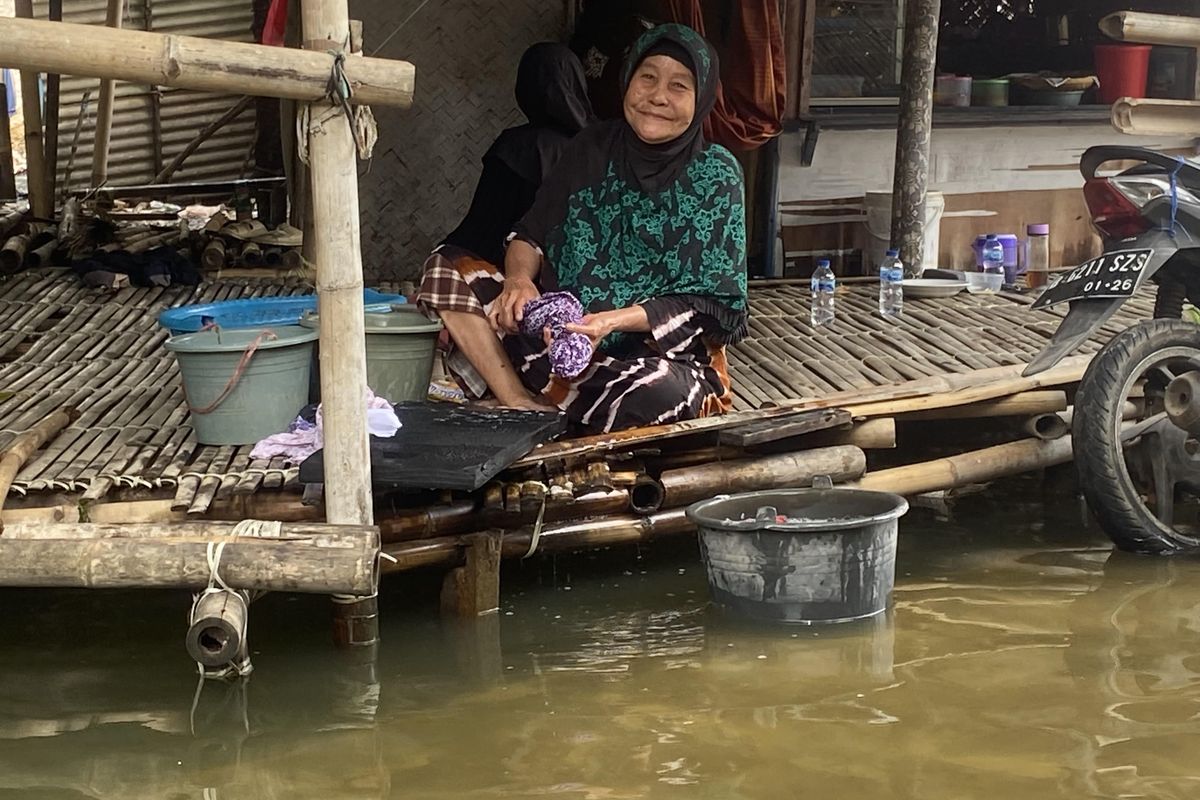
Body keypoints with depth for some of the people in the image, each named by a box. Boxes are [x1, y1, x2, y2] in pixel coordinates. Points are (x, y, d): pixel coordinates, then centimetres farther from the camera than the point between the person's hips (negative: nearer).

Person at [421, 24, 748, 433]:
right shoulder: (595, 146, 4)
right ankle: (522, 408, -25)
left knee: (660, 395, -40)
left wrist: (613, 320, -24)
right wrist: (519, 278, -15)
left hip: (661, 351, -4)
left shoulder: (715, 175, -7)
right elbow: (530, 233, 9)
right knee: (450, 275, -11)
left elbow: (708, 304, -10)